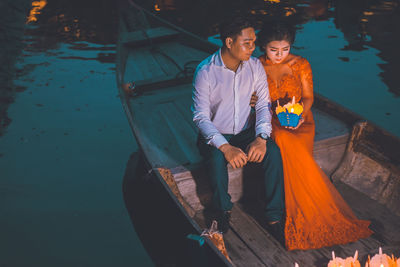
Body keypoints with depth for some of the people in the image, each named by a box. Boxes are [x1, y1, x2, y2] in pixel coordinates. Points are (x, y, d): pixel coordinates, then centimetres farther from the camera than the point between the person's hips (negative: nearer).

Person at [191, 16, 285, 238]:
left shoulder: (255, 66, -5)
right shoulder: (205, 72, -17)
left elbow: (263, 104, -3)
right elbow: (201, 117, -19)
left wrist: (261, 137, -22)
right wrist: (225, 147, -33)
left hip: (246, 132, 3)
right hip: (214, 136, -3)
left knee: (273, 151, -26)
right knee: (217, 159, -36)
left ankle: (274, 217, -15)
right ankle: (223, 210, -9)